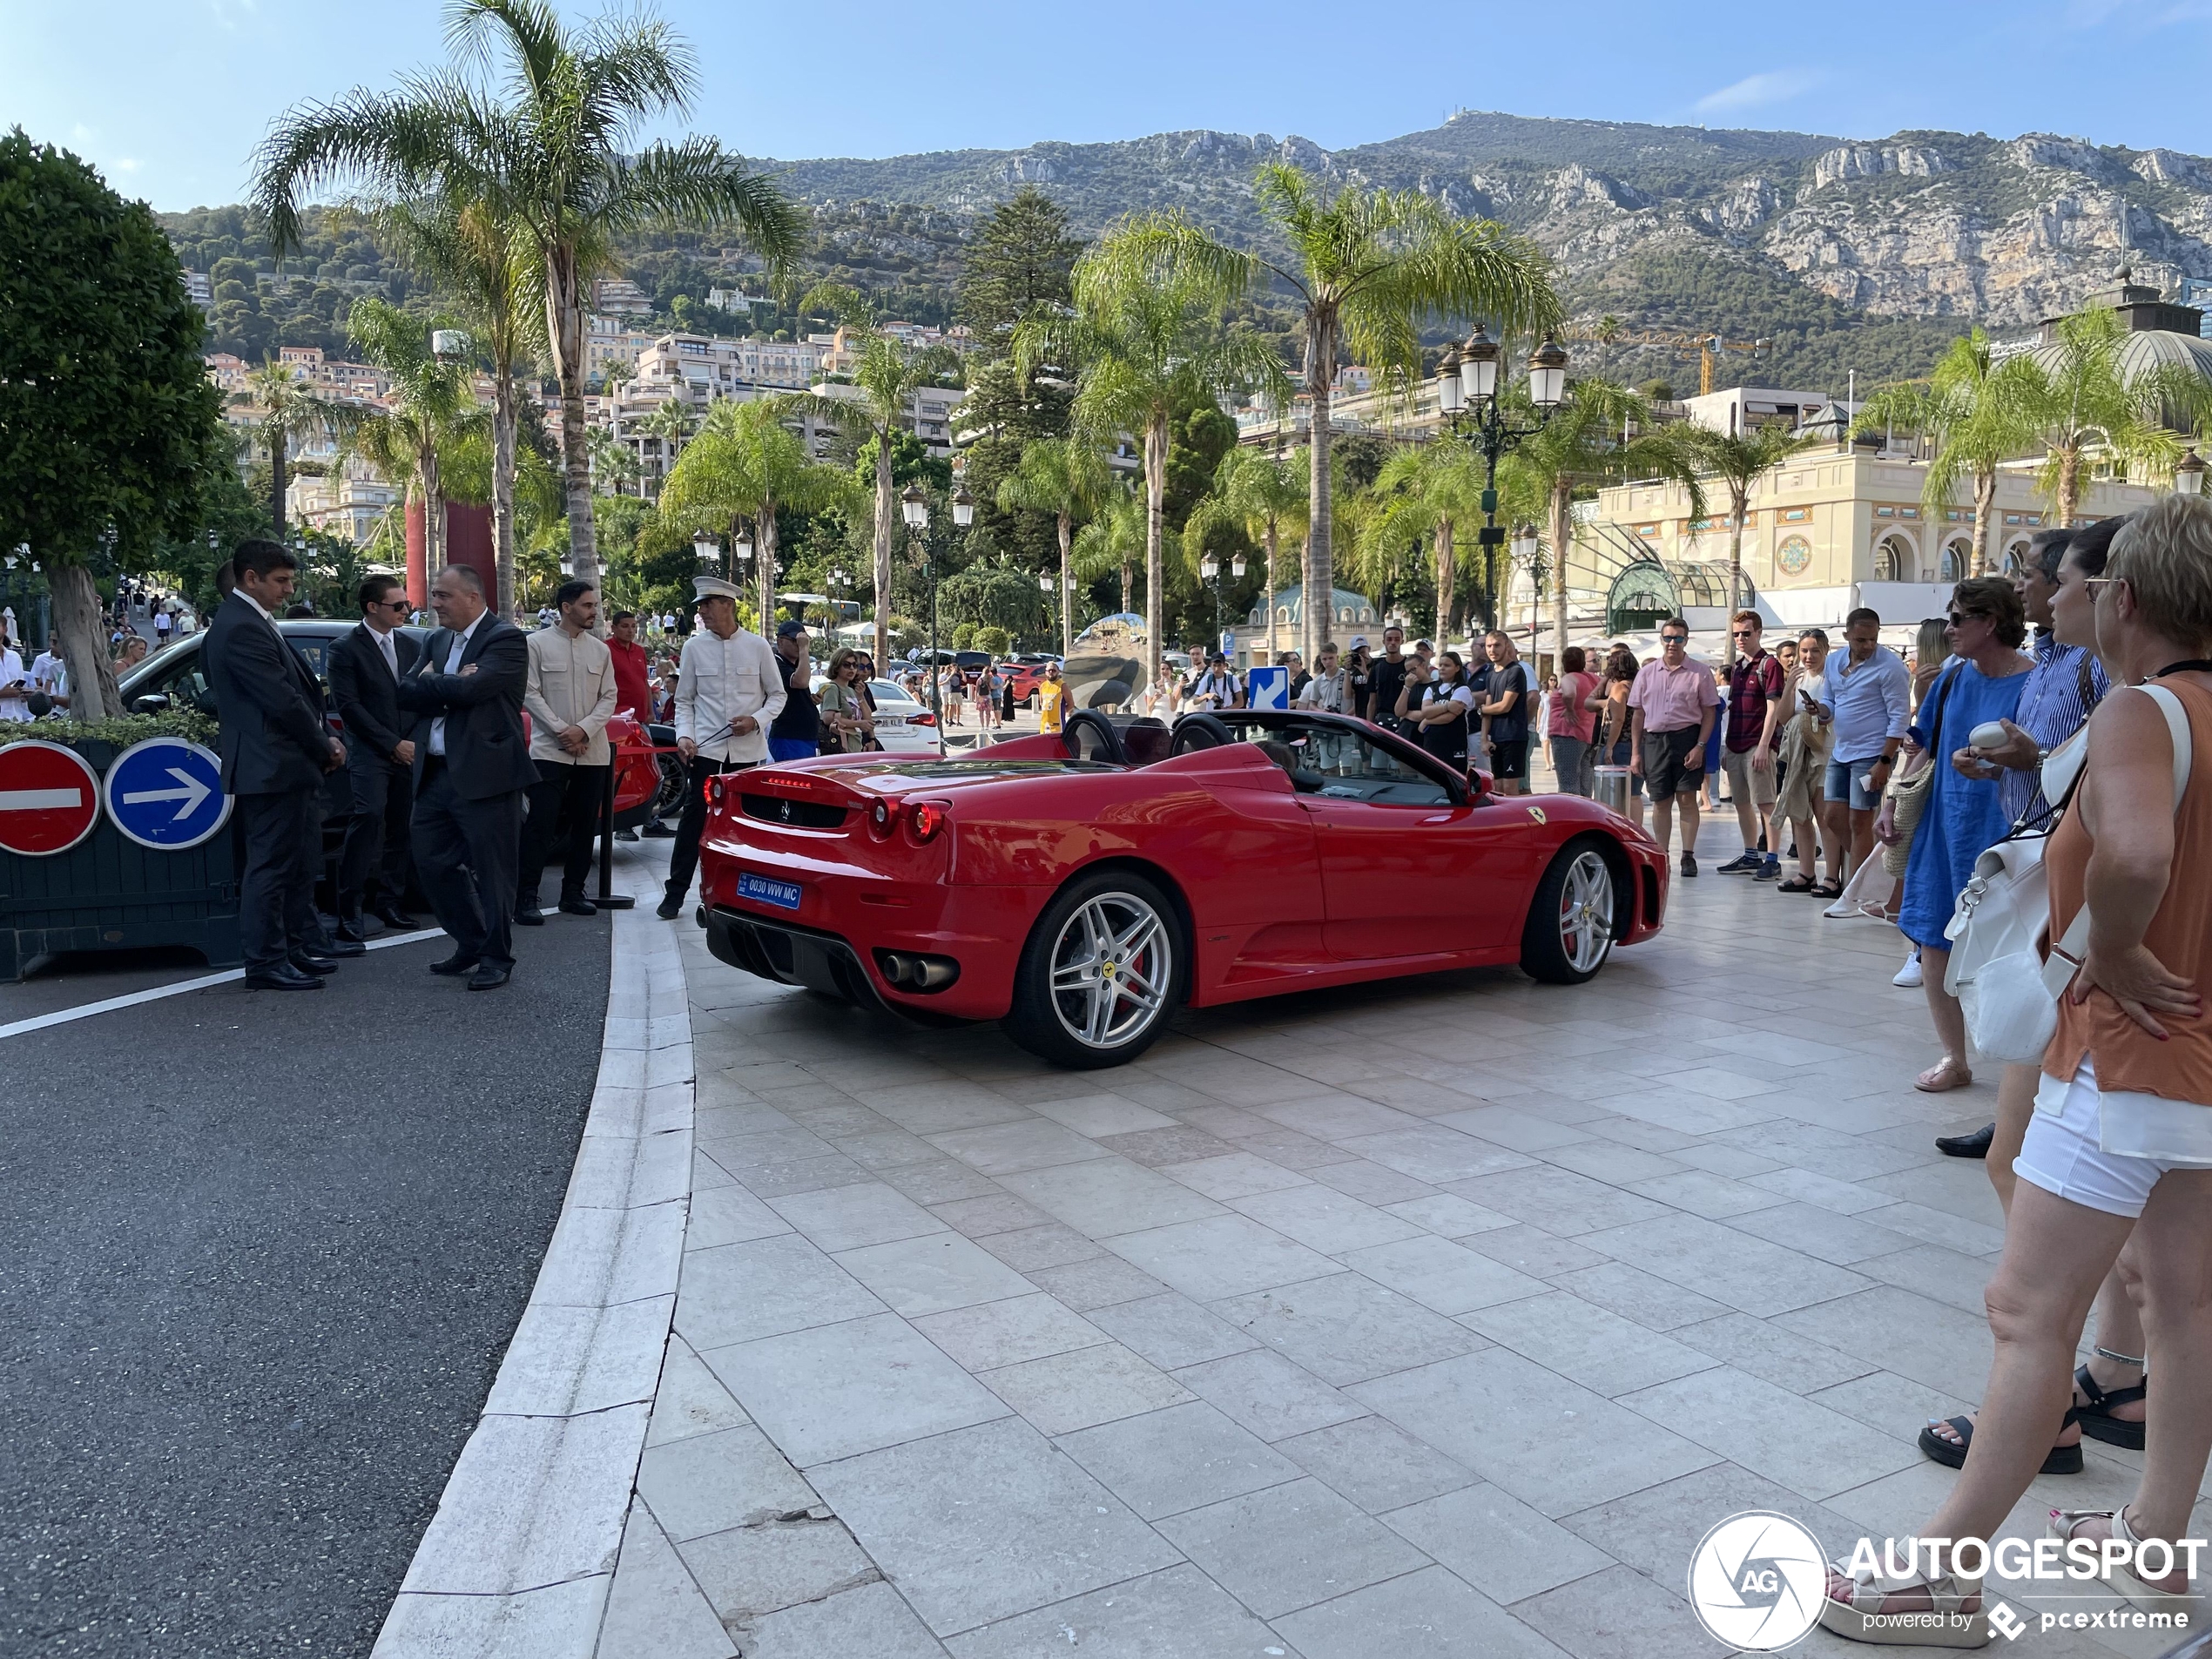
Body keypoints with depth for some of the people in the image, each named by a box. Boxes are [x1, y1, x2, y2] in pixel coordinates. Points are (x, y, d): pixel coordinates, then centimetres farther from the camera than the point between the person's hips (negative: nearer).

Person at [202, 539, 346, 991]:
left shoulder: (255, 623, 16)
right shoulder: (240, 629, -17)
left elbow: (300, 690, 15)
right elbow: (282, 701, -20)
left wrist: (325, 741, 3)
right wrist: (324, 747, -9)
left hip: (289, 767, 11)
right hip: (271, 767, -11)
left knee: (300, 864, 17)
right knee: (270, 865, -3)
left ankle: (297, 949, 26)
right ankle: (265, 963, 4)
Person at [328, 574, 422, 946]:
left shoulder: (410, 647, 15)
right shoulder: (347, 650, -2)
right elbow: (349, 706, -8)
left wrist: (416, 742, 2)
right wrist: (393, 744, -10)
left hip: (408, 752, 6)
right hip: (370, 753, -5)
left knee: (399, 830, 6)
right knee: (369, 817, -20)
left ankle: (388, 902, 15)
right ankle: (350, 912, -18)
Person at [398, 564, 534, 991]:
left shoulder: (506, 638, -9)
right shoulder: (438, 640, 15)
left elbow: (470, 689, -22)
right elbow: (406, 694, 5)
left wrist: (431, 681, -5)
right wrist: (451, 686, -11)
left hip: (484, 774, -8)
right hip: (436, 774, 8)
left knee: (491, 869, 0)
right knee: (431, 861, 12)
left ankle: (496, 957, 13)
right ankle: (471, 943, 27)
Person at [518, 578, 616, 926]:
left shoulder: (600, 650, 10)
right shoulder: (538, 643, -1)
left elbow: (608, 697, 6)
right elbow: (530, 693, -5)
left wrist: (583, 730, -10)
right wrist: (561, 731, -13)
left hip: (593, 752, 5)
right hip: (549, 750, -4)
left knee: (585, 825, 8)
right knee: (540, 825, -8)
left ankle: (573, 893, 17)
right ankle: (526, 897, -5)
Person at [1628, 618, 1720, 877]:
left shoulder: (1700, 672, 2)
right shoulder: (1647, 672, 10)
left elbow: (1709, 712, 0)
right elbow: (1638, 713, 11)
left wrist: (1700, 746, -10)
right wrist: (1635, 752, 6)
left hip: (1687, 737, -3)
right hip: (1654, 740, 3)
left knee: (1687, 799, -3)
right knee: (1660, 802, 7)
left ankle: (1688, 856, 3)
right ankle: (1661, 856, 15)